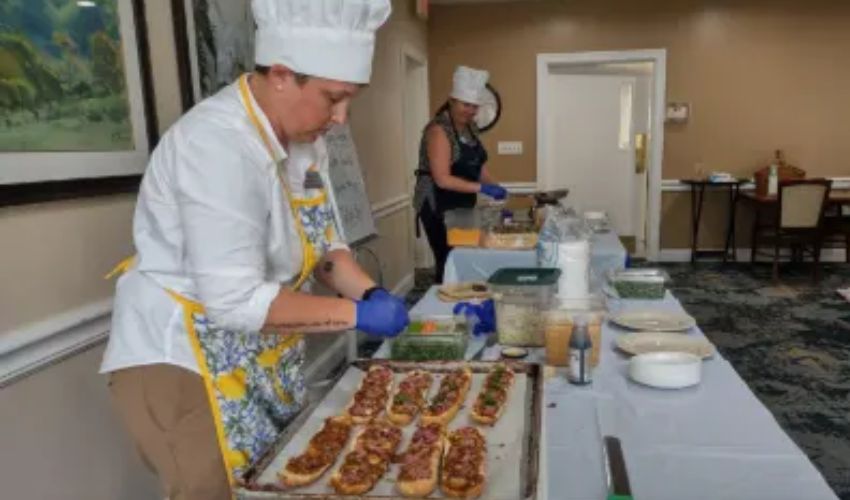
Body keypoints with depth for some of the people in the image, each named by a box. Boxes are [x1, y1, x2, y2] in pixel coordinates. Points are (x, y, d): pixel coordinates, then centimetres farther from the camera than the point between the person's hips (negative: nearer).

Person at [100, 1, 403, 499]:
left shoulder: (304, 139, 0)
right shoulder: (218, 144, -27)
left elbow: (323, 242, 6)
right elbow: (237, 301, -30)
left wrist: (372, 293, -11)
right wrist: (357, 314, -24)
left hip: (262, 355, 8)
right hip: (180, 356, -8)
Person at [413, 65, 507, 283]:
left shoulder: (471, 127, 10)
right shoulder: (439, 130, -16)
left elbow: (477, 164, 13)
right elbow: (442, 179, -22)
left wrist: (493, 186, -6)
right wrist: (481, 188, -25)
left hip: (463, 204, 8)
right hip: (439, 206, -8)